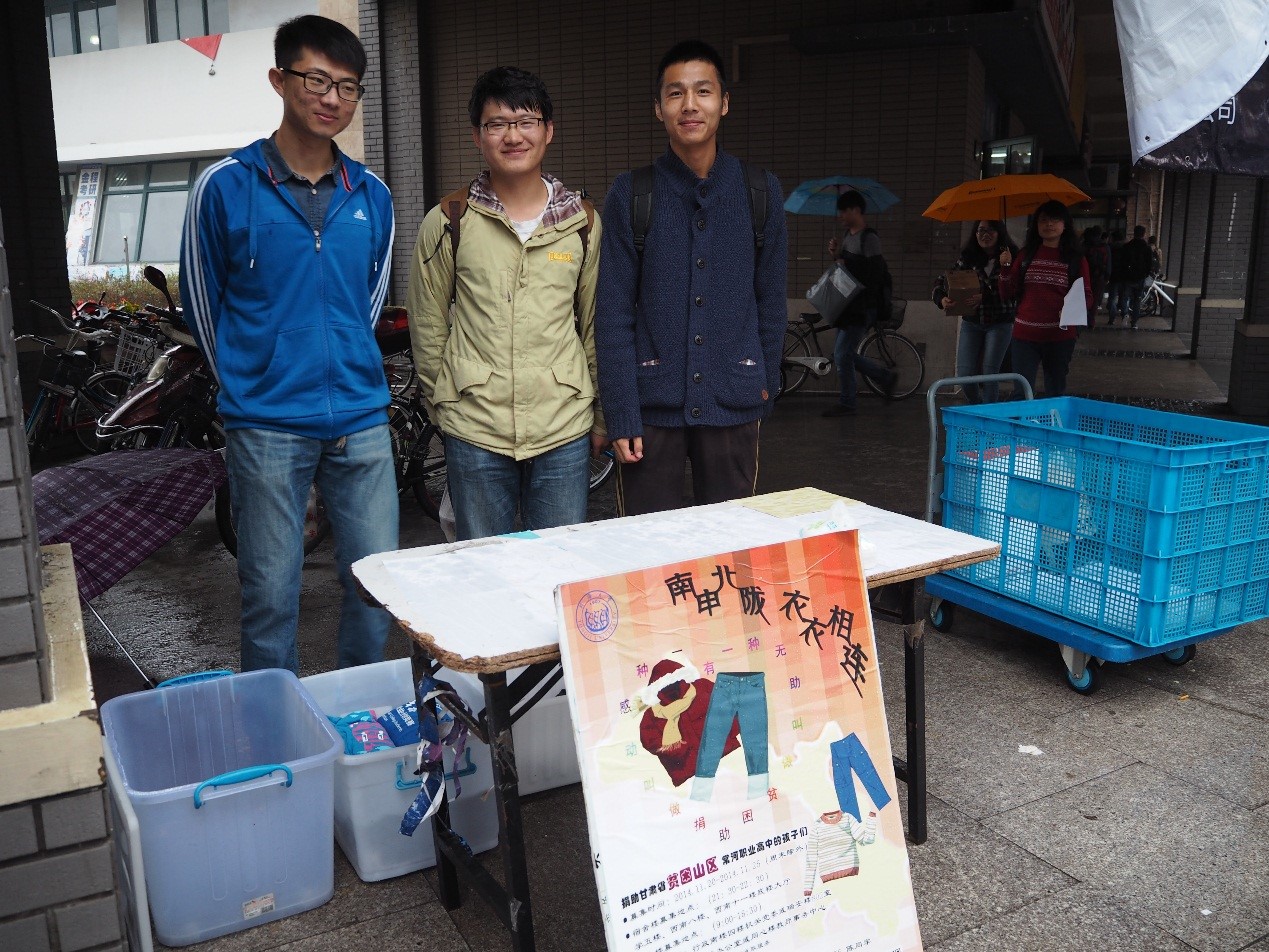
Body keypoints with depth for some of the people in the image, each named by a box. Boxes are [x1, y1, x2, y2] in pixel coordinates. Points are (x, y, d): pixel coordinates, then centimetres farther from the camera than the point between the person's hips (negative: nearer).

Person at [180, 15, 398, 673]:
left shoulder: (371, 196, 8)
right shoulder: (225, 187, -3)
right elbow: (202, 300, 6)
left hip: (361, 418, 4)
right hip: (267, 426, -3)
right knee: (271, 595, 5)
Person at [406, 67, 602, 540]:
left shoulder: (581, 222, 5)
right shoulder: (448, 222, 0)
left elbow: (595, 324, 10)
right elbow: (428, 326, 7)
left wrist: (602, 413, 11)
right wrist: (443, 404, 7)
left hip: (564, 430, 1)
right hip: (474, 432, -1)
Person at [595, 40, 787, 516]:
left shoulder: (760, 191, 2)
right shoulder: (630, 195, -3)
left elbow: (771, 299, 8)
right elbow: (613, 315, -4)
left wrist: (767, 380, 8)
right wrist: (621, 415, -9)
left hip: (733, 403, 2)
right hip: (652, 404, -1)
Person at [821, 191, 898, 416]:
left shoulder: (869, 238, -15)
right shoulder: (848, 235, 12)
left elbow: (875, 274, -22)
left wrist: (846, 263, -17)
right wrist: (836, 253, 1)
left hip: (862, 308, -9)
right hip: (848, 305, 9)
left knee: (842, 354, -8)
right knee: (845, 354, 13)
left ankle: (846, 404, 4)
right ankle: (885, 376, 27)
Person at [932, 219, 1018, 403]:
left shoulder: (1010, 257, -8)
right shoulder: (968, 258, -1)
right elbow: (942, 281, -1)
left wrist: (984, 296, -27)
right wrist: (942, 299, -22)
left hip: (1000, 323, -3)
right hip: (971, 323, 3)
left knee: (990, 372, -7)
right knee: (964, 374, 0)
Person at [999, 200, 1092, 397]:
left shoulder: (1076, 260, 4)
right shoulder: (1026, 256, 8)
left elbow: (1087, 298, 5)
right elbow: (1007, 295, 6)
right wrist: (1006, 268, -9)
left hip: (1060, 337, 0)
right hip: (1025, 336, 1)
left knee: (1056, 394, 11)